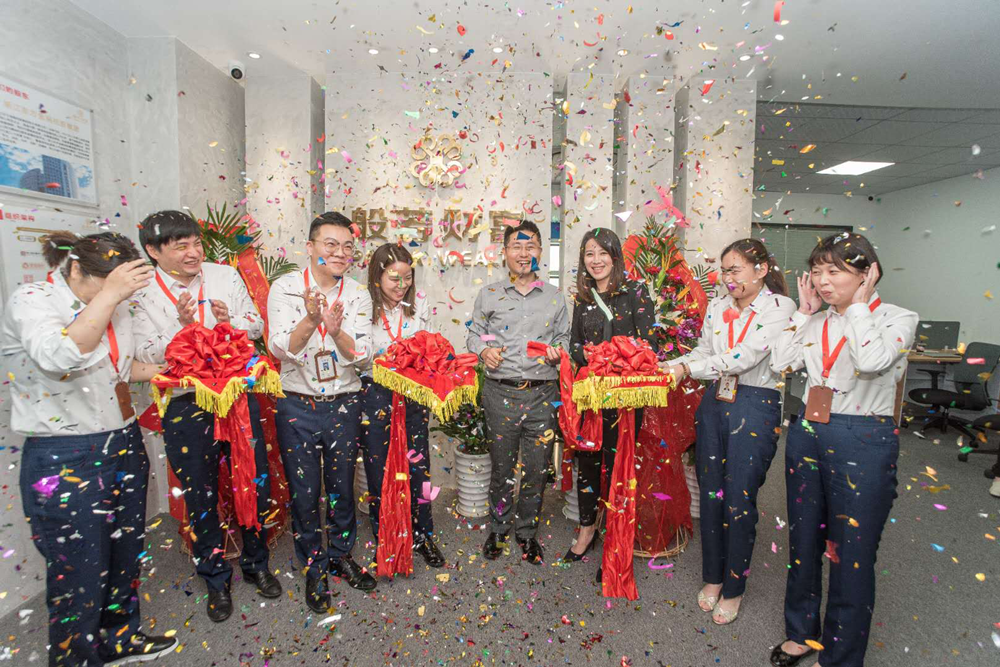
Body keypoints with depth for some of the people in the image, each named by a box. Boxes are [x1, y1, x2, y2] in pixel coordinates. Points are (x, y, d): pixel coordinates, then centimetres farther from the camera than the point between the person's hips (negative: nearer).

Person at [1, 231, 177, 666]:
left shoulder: (115, 307, 6)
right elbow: (60, 357, -34)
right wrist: (108, 294, -31)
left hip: (124, 446, 7)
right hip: (65, 460, -7)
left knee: (126, 556, 20)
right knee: (79, 577, 7)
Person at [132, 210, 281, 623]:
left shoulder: (226, 276, 1)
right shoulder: (142, 294, -4)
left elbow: (257, 327, 5)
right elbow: (147, 355, -7)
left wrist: (231, 321, -15)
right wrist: (181, 324, -22)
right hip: (185, 406, -1)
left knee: (255, 486, 11)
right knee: (201, 497, 11)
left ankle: (256, 564, 35)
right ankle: (216, 578, 34)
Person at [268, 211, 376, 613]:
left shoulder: (358, 296, -2)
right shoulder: (285, 288, -7)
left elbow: (363, 355, -10)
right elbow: (280, 349, -16)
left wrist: (337, 330, -30)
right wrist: (310, 320, -34)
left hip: (344, 404, 2)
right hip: (297, 405, -1)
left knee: (342, 488, 15)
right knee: (304, 493, 10)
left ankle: (341, 556, 39)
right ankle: (314, 568, 33)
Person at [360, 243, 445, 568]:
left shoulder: (420, 305, 4)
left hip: (414, 394, 2)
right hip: (376, 394, -2)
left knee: (418, 466, 9)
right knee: (379, 469, 8)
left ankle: (423, 534, 29)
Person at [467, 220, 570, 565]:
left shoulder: (555, 297, 9)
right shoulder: (489, 295, 6)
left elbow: (564, 338, 14)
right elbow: (474, 334, 11)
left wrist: (558, 352, -7)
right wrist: (483, 351, -9)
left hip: (542, 394, 1)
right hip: (501, 393, -1)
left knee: (537, 469, 9)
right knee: (501, 467, 10)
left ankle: (527, 531, 32)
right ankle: (498, 528, 34)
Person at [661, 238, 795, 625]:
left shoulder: (779, 306, -8)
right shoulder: (718, 307, 10)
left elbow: (745, 357, -19)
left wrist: (688, 368, -20)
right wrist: (668, 366, -8)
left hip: (755, 408, -5)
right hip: (714, 403, 5)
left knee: (739, 501, 3)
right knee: (710, 494, 11)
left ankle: (734, 588, 24)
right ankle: (712, 577, 31)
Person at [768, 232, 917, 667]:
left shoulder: (898, 319, -6)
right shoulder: (817, 321, 8)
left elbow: (871, 361, -25)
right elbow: (780, 363, -3)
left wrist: (859, 304, -14)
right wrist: (804, 310, 0)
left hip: (864, 442, -5)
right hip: (807, 434, 5)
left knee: (851, 555, 6)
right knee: (803, 542, 17)